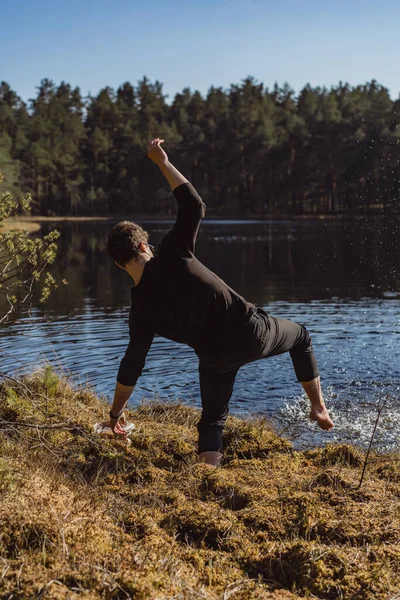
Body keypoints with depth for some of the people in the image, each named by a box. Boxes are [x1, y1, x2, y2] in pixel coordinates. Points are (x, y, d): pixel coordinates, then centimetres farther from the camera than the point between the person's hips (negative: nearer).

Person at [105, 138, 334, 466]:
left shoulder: (141, 309, -4)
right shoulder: (171, 255, -14)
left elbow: (132, 365, 0)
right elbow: (194, 205, -7)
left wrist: (116, 411, 12)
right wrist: (163, 162, 0)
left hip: (215, 358, 2)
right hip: (248, 331, -1)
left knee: (212, 418, 21)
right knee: (301, 336, 28)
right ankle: (319, 407, 29)